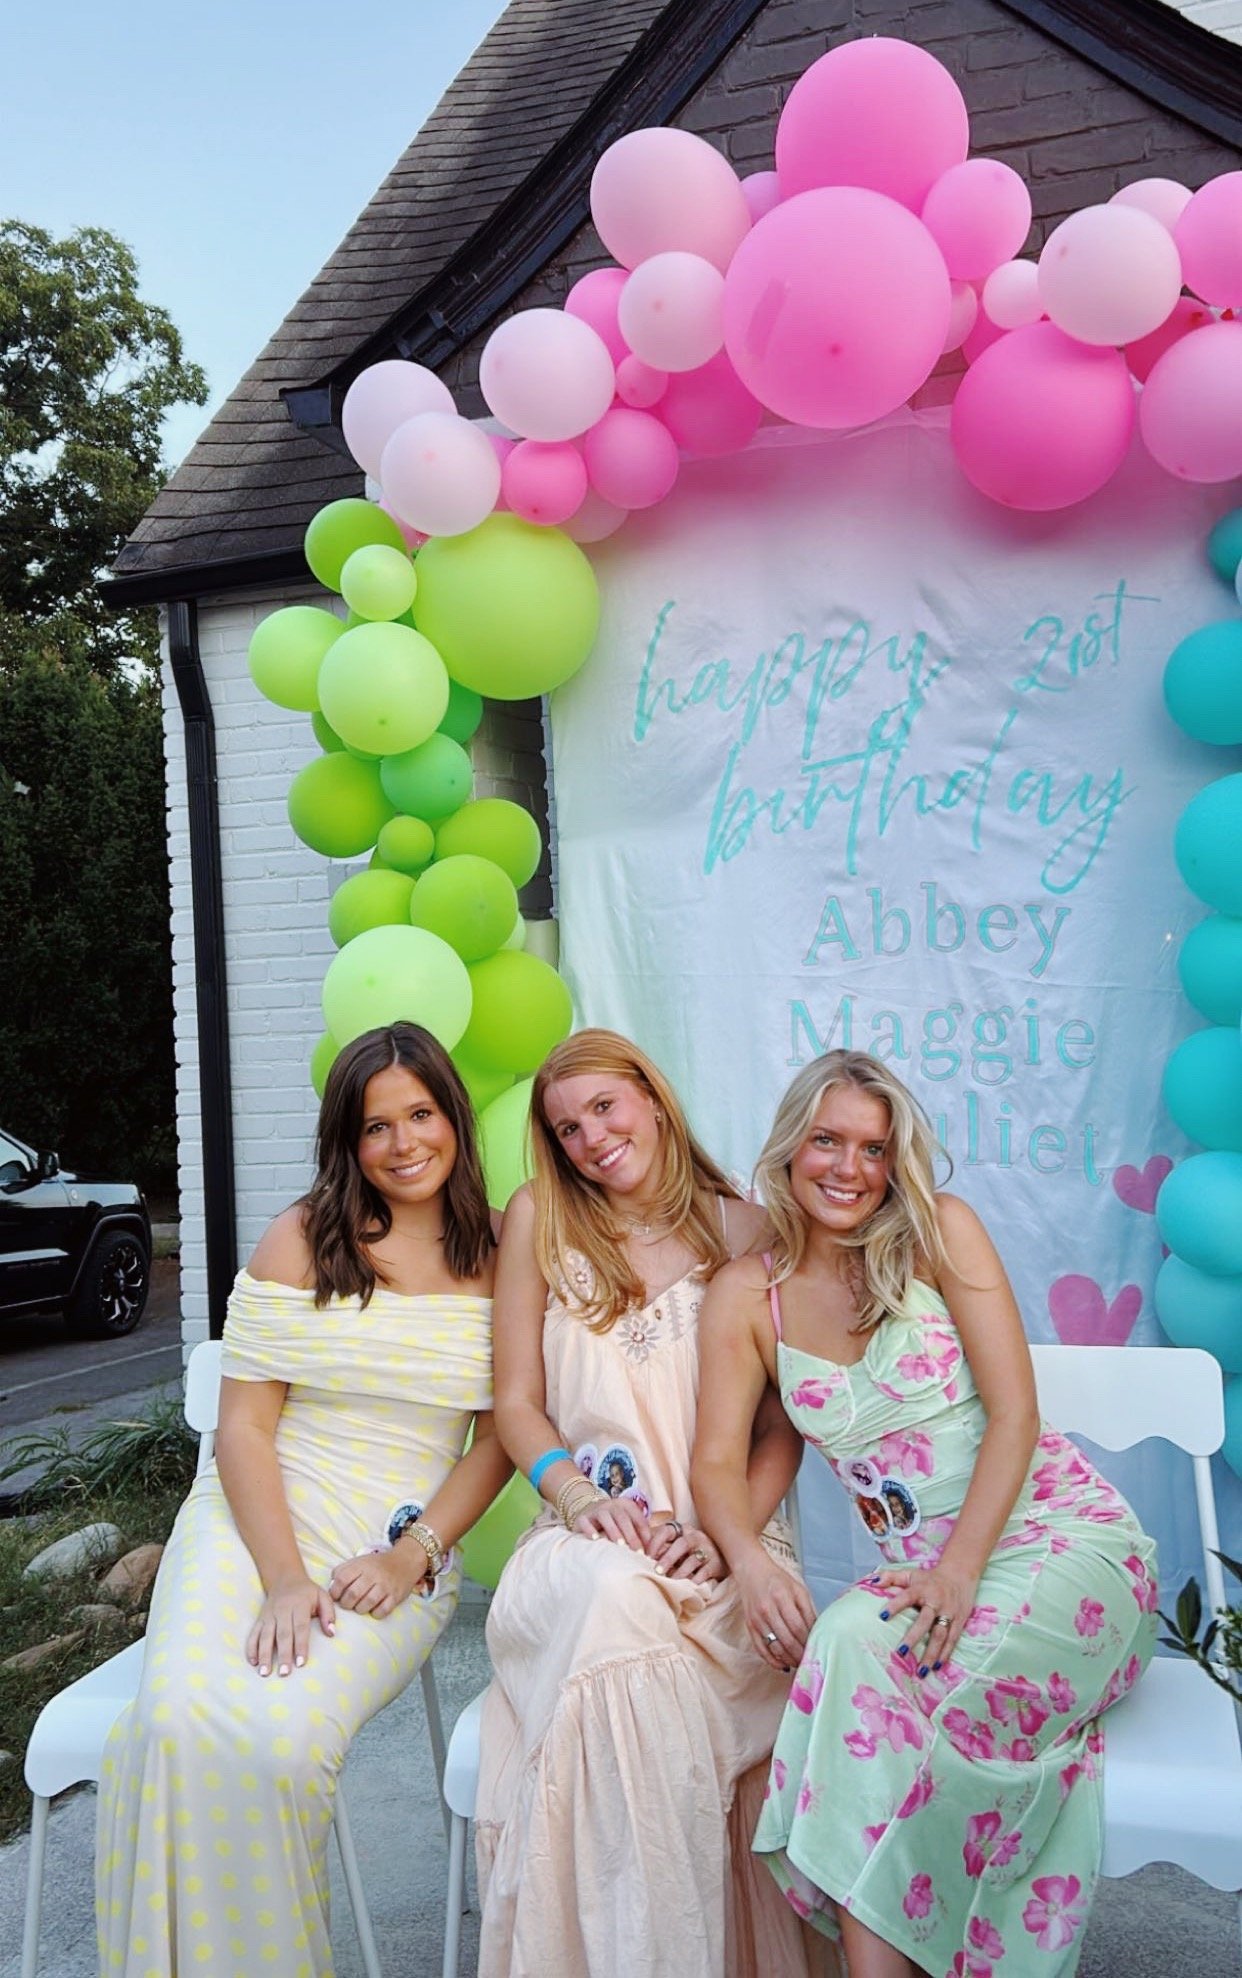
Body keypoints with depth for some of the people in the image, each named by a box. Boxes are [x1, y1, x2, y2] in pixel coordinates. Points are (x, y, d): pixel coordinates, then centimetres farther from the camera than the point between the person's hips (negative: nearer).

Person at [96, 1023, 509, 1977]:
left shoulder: (497, 1258, 5)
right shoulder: (302, 1238, 1)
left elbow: (501, 1434, 5)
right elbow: (243, 1425, -1)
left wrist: (412, 1554, -9)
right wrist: (282, 1579, -13)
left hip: (403, 1552, 0)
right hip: (254, 1525, 1)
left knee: (278, 1738, -26)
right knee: (179, 1724, -26)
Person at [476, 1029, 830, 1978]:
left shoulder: (743, 1230, 5)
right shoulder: (540, 1218, 6)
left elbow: (784, 1425, 4)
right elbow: (516, 1403, 6)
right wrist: (579, 1493, -12)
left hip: (721, 1545, 0)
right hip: (589, 1539, 1)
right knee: (610, 1596, -35)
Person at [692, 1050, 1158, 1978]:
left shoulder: (941, 1230, -4)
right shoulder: (747, 1293, 3)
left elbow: (1014, 1413, -9)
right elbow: (719, 1460, -1)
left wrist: (959, 1569, -20)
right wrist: (752, 1563, -22)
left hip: (1059, 1533, -3)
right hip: (925, 1568, 3)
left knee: (860, 1648, -30)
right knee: (848, 1649, -31)